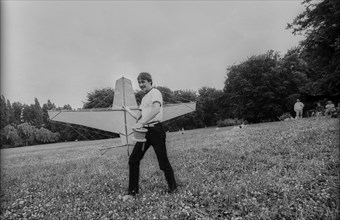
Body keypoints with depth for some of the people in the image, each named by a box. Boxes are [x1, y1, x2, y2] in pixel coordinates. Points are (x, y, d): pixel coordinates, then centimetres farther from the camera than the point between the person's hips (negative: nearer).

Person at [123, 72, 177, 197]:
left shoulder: (155, 92, -7)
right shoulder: (144, 98, 21)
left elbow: (156, 109, -27)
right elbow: (139, 116, 23)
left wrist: (141, 123, -31)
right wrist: (127, 110, 20)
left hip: (155, 130, -8)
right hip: (145, 131, 9)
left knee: (163, 161, -1)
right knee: (133, 160, 5)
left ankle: (172, 187, 21)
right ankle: (133, 190, 18)